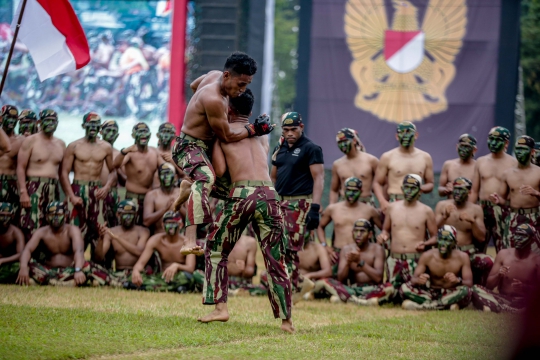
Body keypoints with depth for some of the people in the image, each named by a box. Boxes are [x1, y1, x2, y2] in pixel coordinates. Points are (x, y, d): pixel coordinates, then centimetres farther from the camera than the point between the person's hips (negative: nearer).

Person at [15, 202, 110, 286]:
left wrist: (78, 270, -46)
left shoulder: (72, 230, -7)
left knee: (86, 266, -34)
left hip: (69, 271, -2)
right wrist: (23, 267, -36)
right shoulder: (41, 232, 1)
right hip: (49, 271, 2)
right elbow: (27, 250, -12)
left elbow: (79, 251, -24)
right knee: (28, 264, -27)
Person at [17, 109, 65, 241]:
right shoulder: (31, 141, -2)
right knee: (32, 228, -13)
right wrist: (23, 192, -15)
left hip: (53, 189, 5)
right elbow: (21, 167, -6)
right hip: (34, 188, -5)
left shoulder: (61, 144, 14)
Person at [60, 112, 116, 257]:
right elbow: (64, 173, -2)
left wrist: (107, 187, -6)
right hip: (78, 190, -2)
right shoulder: (74, 146, 1)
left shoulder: (106, 147, 8)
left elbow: (112, 171, 14)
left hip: (97, 192, 2)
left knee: (98, 230, -2)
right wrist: (71, 196, -12)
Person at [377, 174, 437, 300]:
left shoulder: (426, 211, 2)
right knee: (393, 295, -4)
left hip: (415, 260, -2)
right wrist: (383, 235, -3)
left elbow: (435, 237, 6)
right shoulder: (392, 208, 10)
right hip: (394, 260, 2)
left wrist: (425, 243, -15)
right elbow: (386, 230, 21)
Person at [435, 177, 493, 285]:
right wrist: (444, 217, -17)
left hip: (468, 252, 1)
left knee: (488, 262, -31)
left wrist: (473, 222, -16)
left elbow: (481, 238, 0)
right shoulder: (442, 205, 7)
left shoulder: (476, 209, 6)